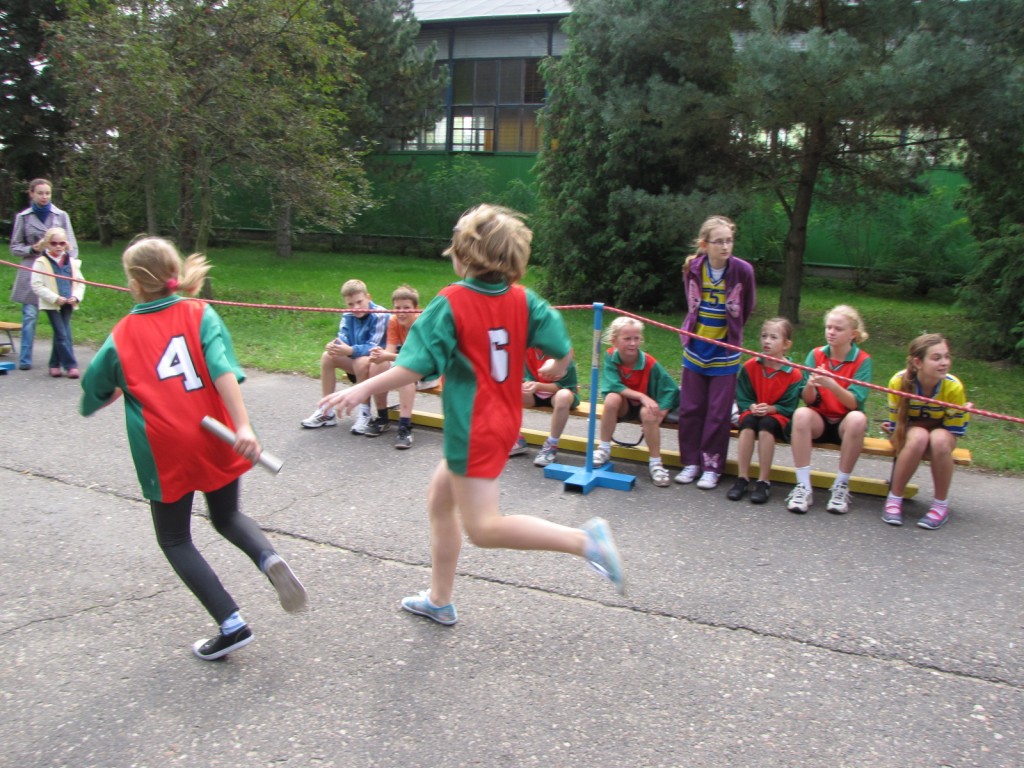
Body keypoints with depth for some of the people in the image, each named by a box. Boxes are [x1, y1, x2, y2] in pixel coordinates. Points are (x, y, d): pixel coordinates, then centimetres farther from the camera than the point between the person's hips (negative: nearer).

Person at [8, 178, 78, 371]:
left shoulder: (61, 216, 8)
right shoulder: (23, 217, 8)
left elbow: (71, 245, 8)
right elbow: (15, 247, 11)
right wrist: (33, 249, -8)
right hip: (32, 272, 0)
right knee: (30, 316, -3)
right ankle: (25, 360, 4)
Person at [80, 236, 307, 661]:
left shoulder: (121, 336, 3)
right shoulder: (200, 314, 1)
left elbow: (92, 398, 14)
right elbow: (223, 370, -15)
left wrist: (120, 390, 35)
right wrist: (243, 425, -23)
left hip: (163, 452, -2)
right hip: (217, 442, 2)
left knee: (175, 539, 16)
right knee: (227, 517, 26)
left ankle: (231, 625, 5)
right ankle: (268, 556, -7)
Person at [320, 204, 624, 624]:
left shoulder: (450, 303, -15)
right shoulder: (522, 299, 0)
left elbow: (415, 366, -18)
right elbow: (563, 350, 0)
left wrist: (362, 389, -9)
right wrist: (555, 368, 23)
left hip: (472, 428, -8)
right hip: (506, 420, 8)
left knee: (483, 528, -2)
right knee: (439, 499, 21)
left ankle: (584, 539, -13)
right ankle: (439, 599, 31)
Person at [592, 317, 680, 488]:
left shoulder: (650, 364, -22)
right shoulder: (610, 357, -17)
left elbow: (670, 390, -17)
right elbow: (614, 386, -24)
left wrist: (657, 417, -28)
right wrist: (642, 396, -35)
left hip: (645, 405, -1)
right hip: (624, 406, 1)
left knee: (648, 414, -34)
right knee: (612, 398, -31)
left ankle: (655, 462, -17)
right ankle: (604, 450, -15)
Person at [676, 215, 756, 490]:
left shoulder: (742, 270, -14)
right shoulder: (693, 268, -7)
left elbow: (746, 309, 3)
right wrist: (693, 333, 12)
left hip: (725, 352, -3)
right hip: (695, 349, 3)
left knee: (719, 413, 2)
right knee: (690, 408, 8)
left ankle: (712, 466, 13)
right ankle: (691, 462, 21)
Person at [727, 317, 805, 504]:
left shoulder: (794, 375, -6)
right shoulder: (749, 367, 0)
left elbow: (789, 407, -6)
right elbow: (742, 398, 3)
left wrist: (770, 409, -22)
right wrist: (751, 407, -17)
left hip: (778, 416, -2)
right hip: (752, 412, 2)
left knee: (767, 425, -35)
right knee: (748, 422, -32)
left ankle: (764, 482, -26)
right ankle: (742, 479, -27)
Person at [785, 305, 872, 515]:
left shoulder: (862, 360, -6)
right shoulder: (816, 355, 0)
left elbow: (854, 402, -17)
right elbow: (808, 400, -5)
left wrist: (831, 384, -34)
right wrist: (810, 385, -28)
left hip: (845, 423, -1)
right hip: (819, 420, 1)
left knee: (857, 418, -35)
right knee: (801, 414, -32)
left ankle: (841, 486, -20)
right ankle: (803, 487, -29)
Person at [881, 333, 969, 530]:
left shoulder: (953, 387, -23)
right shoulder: (899, 382, -23)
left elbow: (954, 431, -13)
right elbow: (896, 424, -10)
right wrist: (893, 431, -25)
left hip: (941, 435, 1)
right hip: (908, 435, 0)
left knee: (939, 439, -36)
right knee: (919, 437, -37)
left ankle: (941, 505, -17)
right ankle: (894, 499, -20)